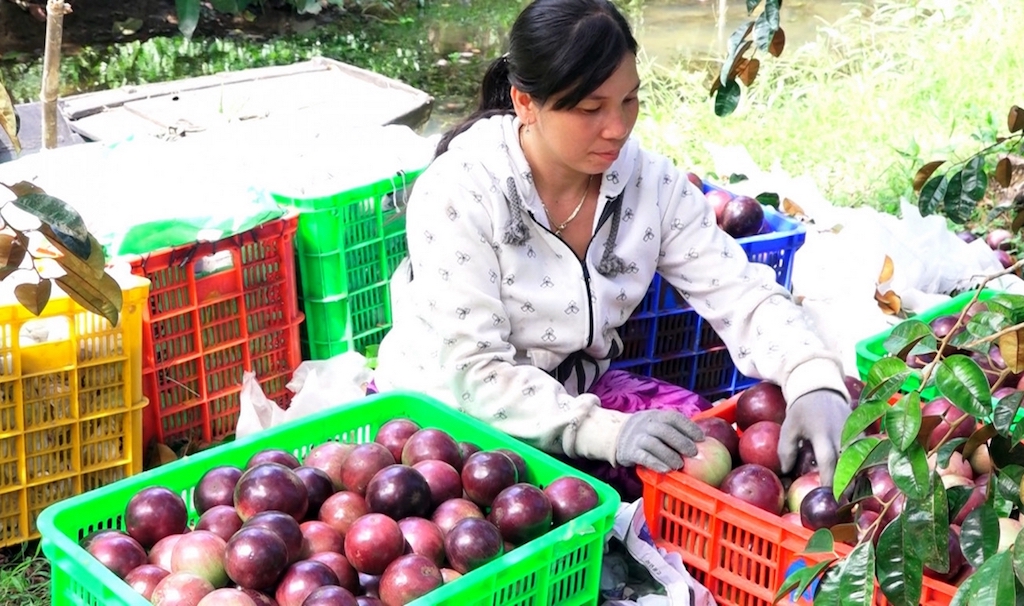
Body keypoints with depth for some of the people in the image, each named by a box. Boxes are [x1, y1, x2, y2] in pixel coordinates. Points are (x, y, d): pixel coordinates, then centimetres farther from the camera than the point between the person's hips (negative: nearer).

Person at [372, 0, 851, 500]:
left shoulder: (651, 181, -9)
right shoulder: (458, 192, -22)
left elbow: (742, 296, -10)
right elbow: (472, 371, -25)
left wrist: (816, 384, -31)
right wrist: (603, 430, -37)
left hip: (574, 392, 5)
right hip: (448, 405, -5)